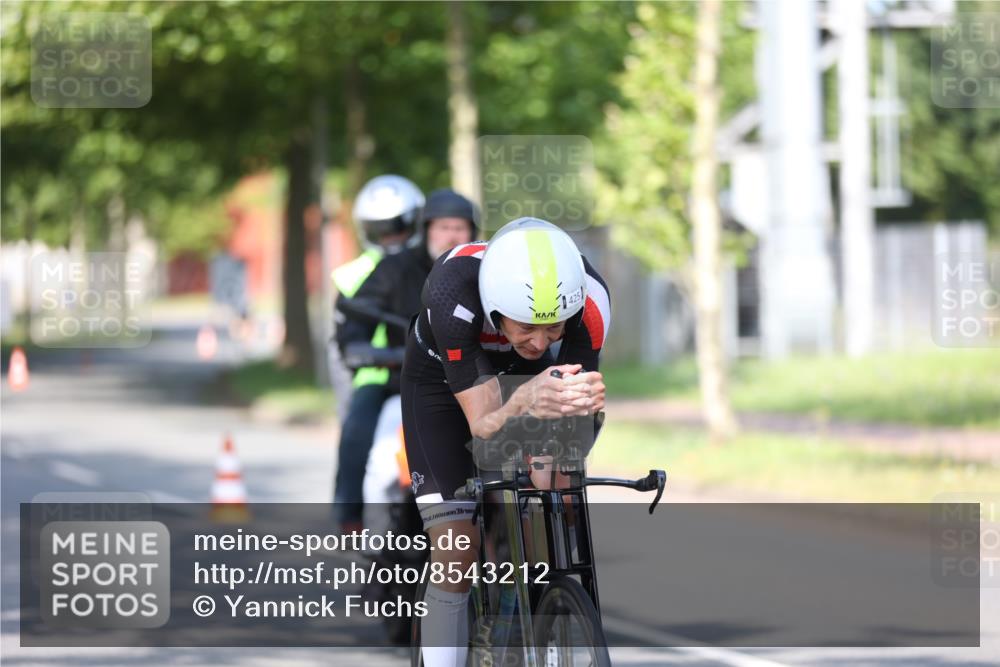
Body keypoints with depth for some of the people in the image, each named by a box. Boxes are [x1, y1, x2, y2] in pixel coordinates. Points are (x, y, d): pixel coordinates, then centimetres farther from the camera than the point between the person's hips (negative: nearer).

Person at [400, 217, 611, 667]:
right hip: (442, 379, -3)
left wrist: (585, 403, -53)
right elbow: (483, 426, -40)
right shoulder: (453, 295, -42)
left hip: (526, 375, 3)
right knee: (457, 551, -16)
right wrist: (525, 402, -61)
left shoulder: (588, 297, -34)